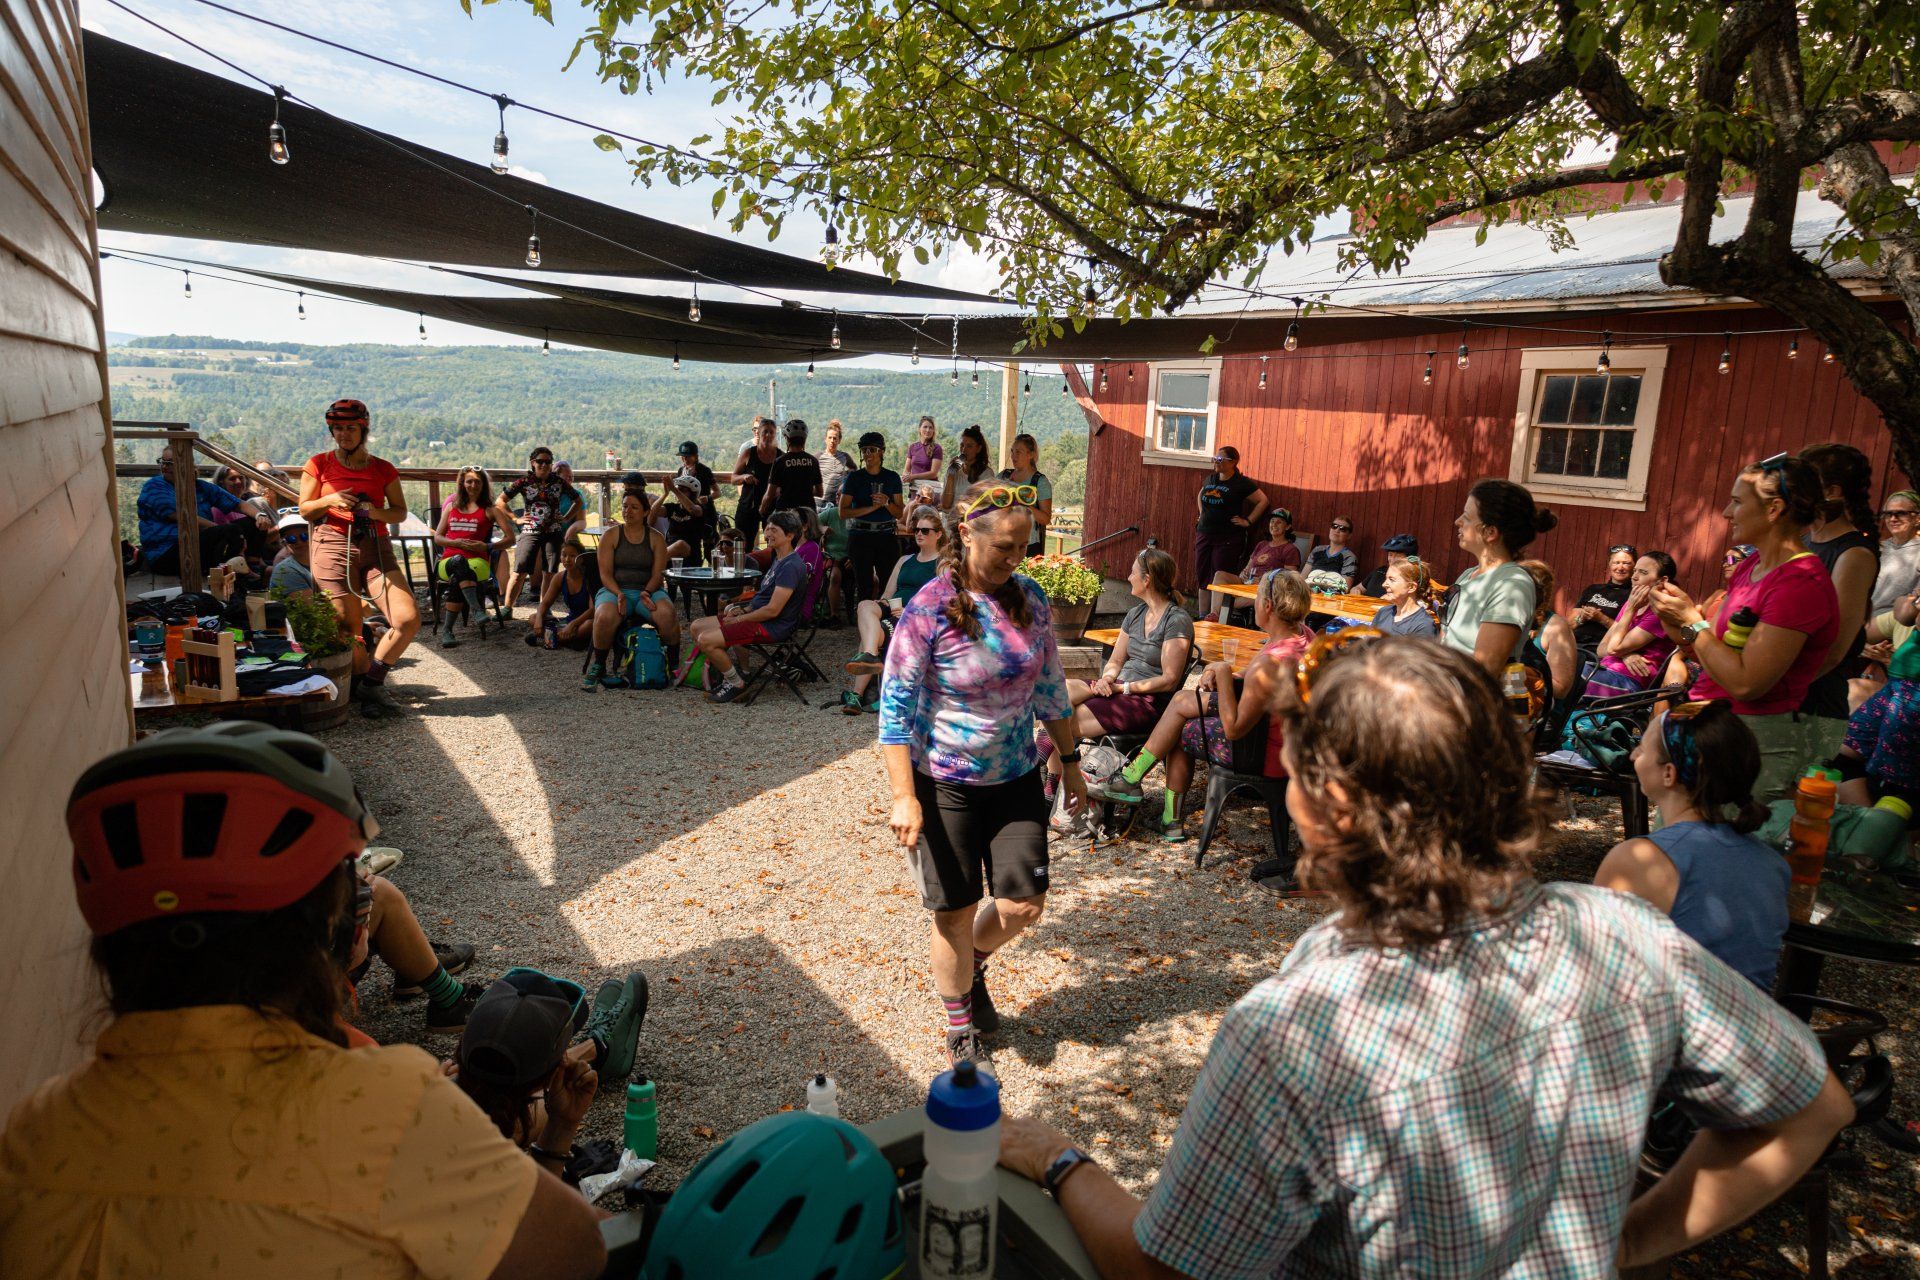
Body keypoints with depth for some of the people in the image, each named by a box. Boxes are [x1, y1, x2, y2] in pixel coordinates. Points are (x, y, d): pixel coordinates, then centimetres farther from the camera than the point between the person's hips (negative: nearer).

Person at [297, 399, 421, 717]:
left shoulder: (383, 469, 11)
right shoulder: (319, 464, 7)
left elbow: (400, 511, 13)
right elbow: (304, 510, 10)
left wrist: (376, 512, -8)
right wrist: (329, 500, -10)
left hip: (376, 548, 2)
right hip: (333, 548, -2)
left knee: (408, 619, -14)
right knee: (349, 631, -3)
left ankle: (371, 682, 5)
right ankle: (364, 684, 22)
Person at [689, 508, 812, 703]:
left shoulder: (791, 566, -20)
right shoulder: (779, 560, 15)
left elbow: (773, 610, -23)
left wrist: (740, 619, -12)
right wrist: (744, 610, 6)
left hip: (772, 627, -11)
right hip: (758, 617, 11)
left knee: (706, 640, -21)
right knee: (697, 627, 8)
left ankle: (736, 684, -2)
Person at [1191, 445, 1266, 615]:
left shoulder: (1241, 483, -6)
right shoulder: (1210, 479, 11)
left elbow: (1263, 501, -4)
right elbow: (1200, 496, 30)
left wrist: (1248, 521, -6)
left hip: (1228, 539, -6)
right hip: (1204, 535, 6)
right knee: (1202, 578, 9)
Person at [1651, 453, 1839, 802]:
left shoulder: (1800, 583, -16)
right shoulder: (1749, 566, 11)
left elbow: (1745, 682, -21)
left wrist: (1691, 620, -13)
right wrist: (1677, 620, -3)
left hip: (1757, 743, -8)